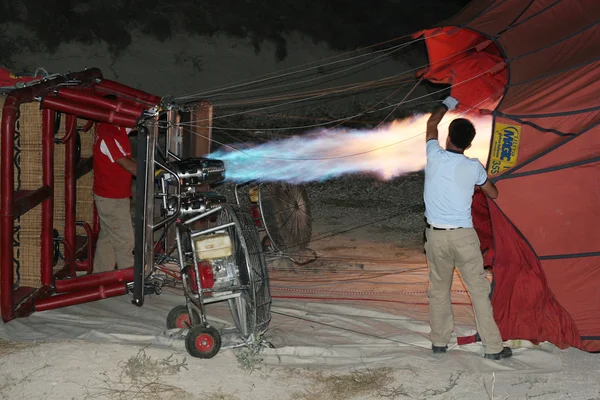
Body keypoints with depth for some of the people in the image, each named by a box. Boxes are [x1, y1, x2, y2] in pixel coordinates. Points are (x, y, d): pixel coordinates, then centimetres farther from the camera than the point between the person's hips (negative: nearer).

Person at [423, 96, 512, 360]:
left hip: (435, 234, 1)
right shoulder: (474, 167, -5)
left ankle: (439, 342, 21)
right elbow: (493, 194, 13)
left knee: (438, 289, 14)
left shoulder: (434, 156, -4)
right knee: (479, 290, 4)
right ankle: (493, 347, 7)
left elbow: (431, 124, 17)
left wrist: (446, 105, 33)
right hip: (463, 236, -1)